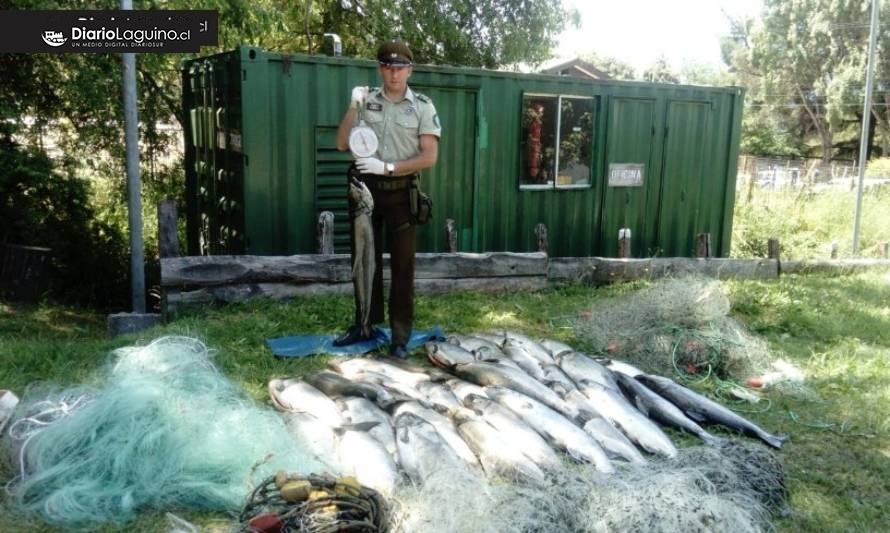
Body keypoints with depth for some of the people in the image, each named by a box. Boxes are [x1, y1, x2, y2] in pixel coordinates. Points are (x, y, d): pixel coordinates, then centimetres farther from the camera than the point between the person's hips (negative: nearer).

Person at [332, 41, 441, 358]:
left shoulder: (422, 106, -3)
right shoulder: (366, 101, 4)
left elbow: (429, 157, -9)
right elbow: (342, 145, 2)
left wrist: (387, 167, -16)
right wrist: (353, 107, -10)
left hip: (400, 192, -3)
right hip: (366, 188, 3)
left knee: (402, 264, 1)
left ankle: (400, 336, 7)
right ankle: (363, 325, 25)